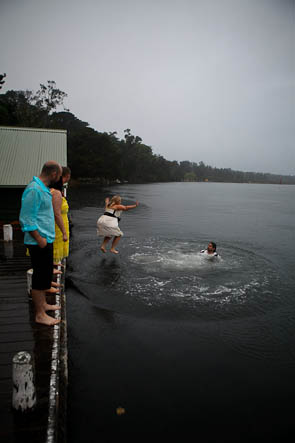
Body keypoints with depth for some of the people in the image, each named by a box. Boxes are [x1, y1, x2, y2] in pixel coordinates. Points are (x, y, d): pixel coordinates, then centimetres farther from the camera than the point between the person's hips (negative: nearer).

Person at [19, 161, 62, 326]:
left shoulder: (43, 188, 12)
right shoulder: (34, 190, -20)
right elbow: (27, 219, -22)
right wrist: (40, 239, -20)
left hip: (46, 241, 10)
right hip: (40, 242, -10)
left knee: (46, 274, 20)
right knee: (40, 277, 0)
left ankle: (43, 304, 35)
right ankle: (40, 315, 13)